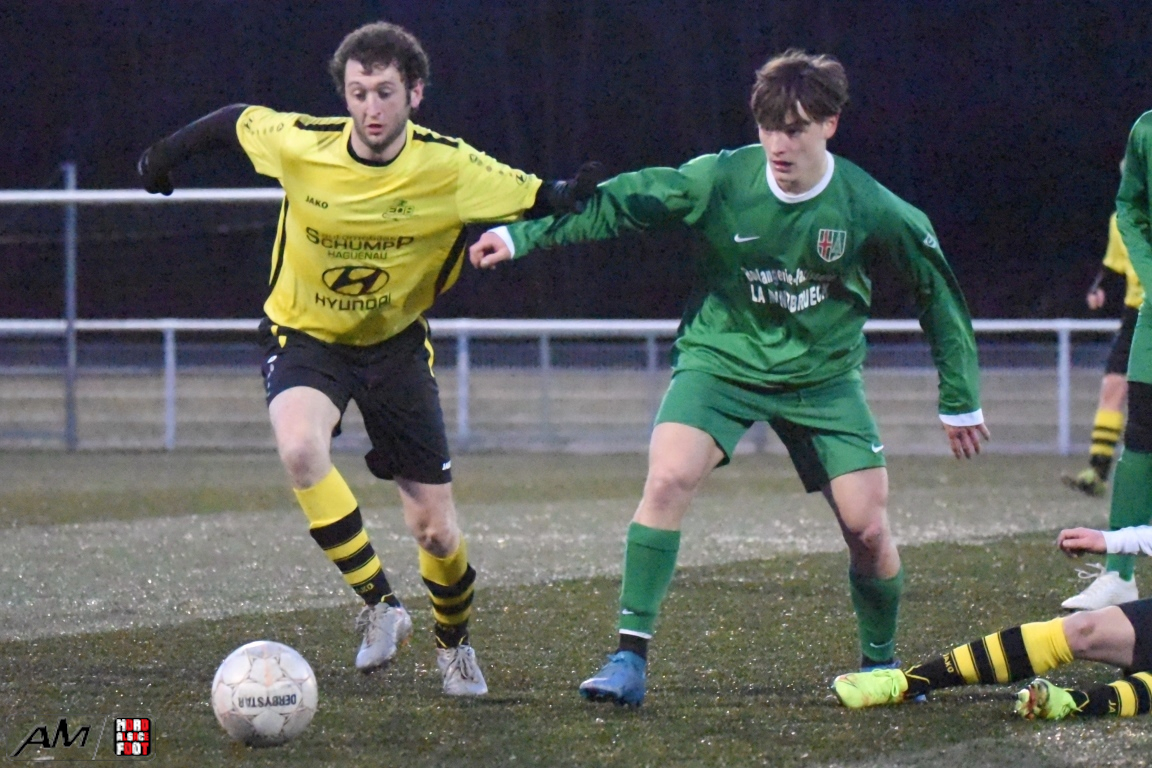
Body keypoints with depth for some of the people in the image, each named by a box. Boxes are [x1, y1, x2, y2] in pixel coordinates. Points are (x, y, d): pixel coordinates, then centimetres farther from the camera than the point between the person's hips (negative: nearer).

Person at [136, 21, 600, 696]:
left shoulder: (448, 169, -20)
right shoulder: (300, 146, -19)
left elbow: (539, 200, -15)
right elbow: (237, 121, 1)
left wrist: (568, 197, -37)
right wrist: (168, 154, 11)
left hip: (395, 344, 1)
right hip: (305, 336, -1)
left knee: (436, 532, 1)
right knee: (300, 447, -36)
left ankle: (454, 643, 34)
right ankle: (380, 604, -24)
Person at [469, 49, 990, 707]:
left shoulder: (869, 208, -15)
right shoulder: (721, 180, -16)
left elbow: (936, 287, -2)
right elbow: (617, 203, -9)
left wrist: (961, 401, 3)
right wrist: (522, 237, -17)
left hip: (824, 375, 1)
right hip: (722, 357, -1)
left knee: (868, 528, -7)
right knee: (668, 479, -25)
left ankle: (881, 665, 20)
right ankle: (630, 659, -21)